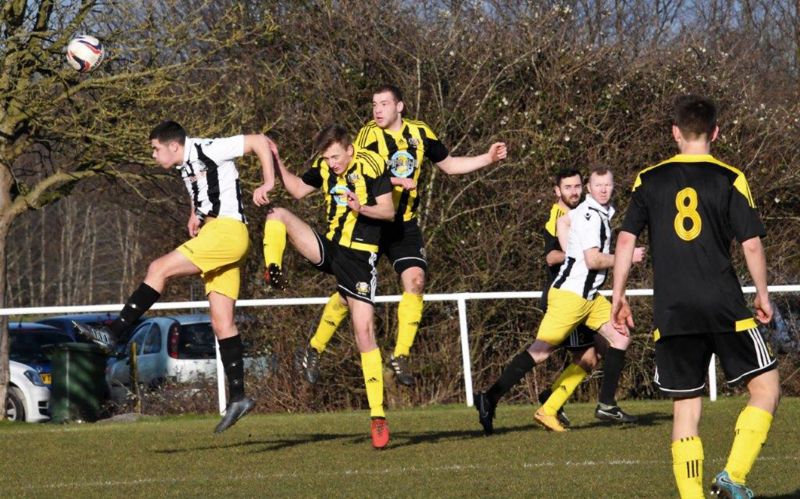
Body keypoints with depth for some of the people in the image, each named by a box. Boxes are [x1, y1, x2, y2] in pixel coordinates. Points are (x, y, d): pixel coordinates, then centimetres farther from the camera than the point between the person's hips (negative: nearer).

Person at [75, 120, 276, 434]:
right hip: (212, 233, 10)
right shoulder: (186, 167, 19)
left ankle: (114, 333, -18)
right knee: (221, 322, 4)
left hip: (227, 230, -10)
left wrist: (268, 184, -16)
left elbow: (259, 141, -8)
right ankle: (237, 397, 2)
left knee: (159, 268, -17)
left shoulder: (207, 151, -7)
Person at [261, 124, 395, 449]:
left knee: (364, 332, -10)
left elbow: (389, 211, -10)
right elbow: (298, 190, 18)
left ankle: (378, 415, -6)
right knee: (277, 215, -12)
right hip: (330, 247, 6)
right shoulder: (324, 168, 3)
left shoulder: (371, 166, -13)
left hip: (360, 257, -6)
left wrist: (361, 208, -28)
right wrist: (278, 163, 4)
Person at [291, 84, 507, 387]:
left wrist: (488, 158, 7)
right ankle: (314, 350, 15)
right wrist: (397, 181, -35)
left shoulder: (420, 133, 3)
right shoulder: (370, 135, -12)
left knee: (415, 280, -15)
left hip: (404, 225, 3)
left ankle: (401, 356, -7)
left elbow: (449, 165, 16)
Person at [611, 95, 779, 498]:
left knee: (685, 409, 8)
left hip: (671, 313, 3)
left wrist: (618, 296, 10)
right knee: (765, 389, 8)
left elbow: (626, 239, 3)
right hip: (725, 308, -3)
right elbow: (751, 243, -3)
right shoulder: (730, 180, 0)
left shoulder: (649, 180, 8)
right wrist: (762, 295, 9)